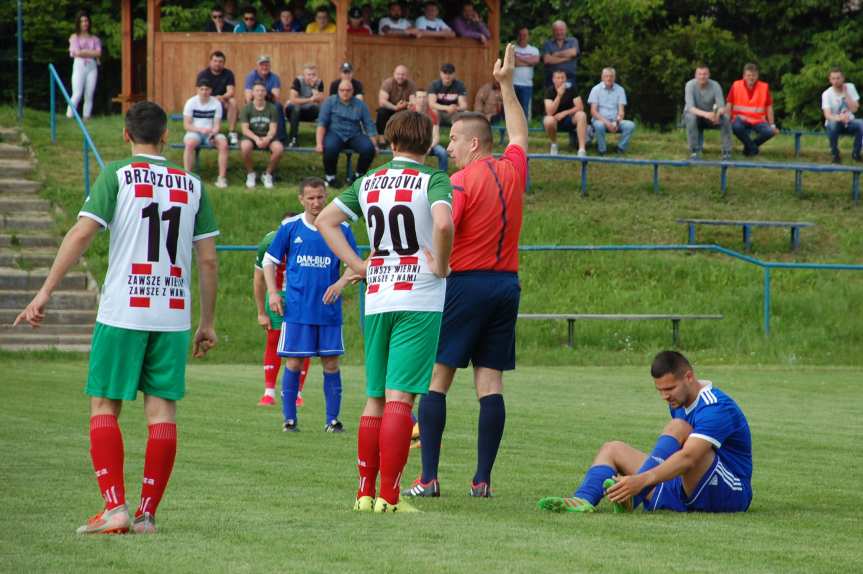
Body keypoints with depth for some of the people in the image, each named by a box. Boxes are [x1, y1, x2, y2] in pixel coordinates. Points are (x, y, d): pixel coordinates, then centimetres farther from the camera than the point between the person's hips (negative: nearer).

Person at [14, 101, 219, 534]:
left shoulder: (117, 176, -2)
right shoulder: (192, 185, 8)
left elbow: (81, 235, -10)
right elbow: (208, 260, 8)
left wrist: (45, 293, -8)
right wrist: (208, 322, 16)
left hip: (123, 311, -3)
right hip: (174, 314, 3)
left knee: (103, 405, 4)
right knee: (162, 409, 4)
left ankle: (114, 507, -6)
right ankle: (147, 513, 3)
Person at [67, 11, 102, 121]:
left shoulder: (94, 39, 14)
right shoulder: (75, 37, 9)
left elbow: (98, 53, 1)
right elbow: (77, 53, -4)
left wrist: (84, 52, -4)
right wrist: (91, 52, 1)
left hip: (92, 67, 3)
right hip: (79, 66, -3)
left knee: (89, 95, -2)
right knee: (77, 94, -13)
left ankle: (87, 116, 1)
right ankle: (69, 116, -12)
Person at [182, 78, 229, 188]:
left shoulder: (216, 103, 2)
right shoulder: (191, 103, -4)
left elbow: (217, 125, 0)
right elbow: (186, 125, -7)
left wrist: (213, 133, -22)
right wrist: (200, 129, -24)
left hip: (210, 133, 2)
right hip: (194, 132, -2)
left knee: (223, 143, -29)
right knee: (189, 143, -36)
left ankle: (222, 178, -24)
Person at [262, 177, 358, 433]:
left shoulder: (340, 229, 3)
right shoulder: (290, 228, 3)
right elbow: (269, 260, 10)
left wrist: (340, 283, -10)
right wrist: (273, 293, 0)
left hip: (329, 310, 1)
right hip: (297, 309, -1)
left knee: (331, 363, 1)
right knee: (293, 364, -1)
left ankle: (333, 419, 7)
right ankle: (289, 419, 7)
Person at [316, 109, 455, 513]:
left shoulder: (368, 182, 10)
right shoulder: (433, 181, -6)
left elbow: (325, 220, 14)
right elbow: (443, 223, -25)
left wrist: (357, 265, 12)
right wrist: (440, 265, -10)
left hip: (376, 298, 5)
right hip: (419, 300, -5)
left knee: (375, 399, 12)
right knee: (400, 397, -6)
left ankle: (365, 492, 13)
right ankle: (390, 497, -8)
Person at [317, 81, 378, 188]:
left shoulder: (360, 105, 10)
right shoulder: (330, 102, 4)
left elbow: (369, 125, 7)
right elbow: (322, 123, -3)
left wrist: (374, 145, -6)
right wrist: (319, 143, -16)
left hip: (354, 135, 2)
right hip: (335, 133, -2)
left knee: (369, 148, -28)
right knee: (330, 148, -37)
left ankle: (359, 175, -1)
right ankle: (329, 177, -10)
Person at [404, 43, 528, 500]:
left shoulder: (461, 181, -10)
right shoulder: (513, 170, 9)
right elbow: (519, 134, 30)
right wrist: (506, 85, 39)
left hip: (465, 283, -6)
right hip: (507, 283, 6)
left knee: (435, 379, -1)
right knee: (490, 383, 4)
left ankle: (428, 478, -6)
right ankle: (482, 479, 1)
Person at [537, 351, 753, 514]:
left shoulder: (716, 408, -20)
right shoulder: (678, 403, 10)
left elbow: (688, 458, -34)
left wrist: (641, 480, -44)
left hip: (729, 493, -9)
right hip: (689, 493, 9)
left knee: (678, 428, -30)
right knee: (612, 449, 5)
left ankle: (631, 499, -42)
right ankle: (583, 500, -25)